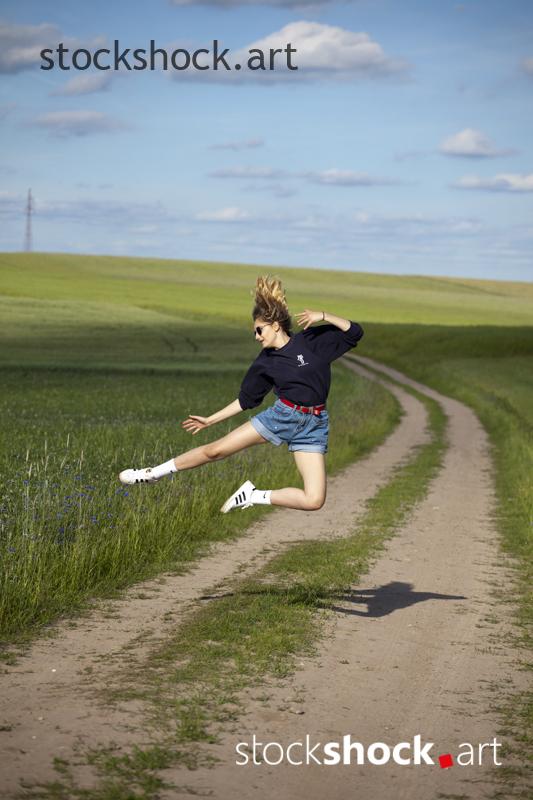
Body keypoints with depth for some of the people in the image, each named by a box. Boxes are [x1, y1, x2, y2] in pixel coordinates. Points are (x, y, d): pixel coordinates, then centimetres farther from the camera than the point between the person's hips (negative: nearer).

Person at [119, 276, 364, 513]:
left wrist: (323, 316, -19)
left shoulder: (313, 340, -4)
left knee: (314, 501, -14)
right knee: (216, 449, -4)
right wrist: (210, 420, 15)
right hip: (281, 416, 2)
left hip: (313, 425, -1)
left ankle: (257, 496, 7)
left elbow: (354, 332, -6)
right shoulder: (265, 363, 3)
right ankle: (154, 473, 14)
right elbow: (246, 399, 13)